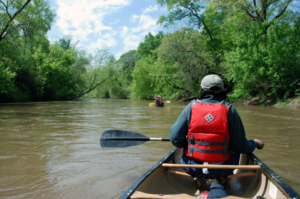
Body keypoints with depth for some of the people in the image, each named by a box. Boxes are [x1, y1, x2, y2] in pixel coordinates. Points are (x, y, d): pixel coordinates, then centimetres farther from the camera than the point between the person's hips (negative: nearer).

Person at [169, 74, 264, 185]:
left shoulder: (191, 107, -6)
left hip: (192, 168, 0)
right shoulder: (229, 110, -6)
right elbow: (240, 146, -3)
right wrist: (256, 143, 18)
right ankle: (222, 179, 22)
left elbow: (175, 138, -8)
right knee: (235, 151, 30)